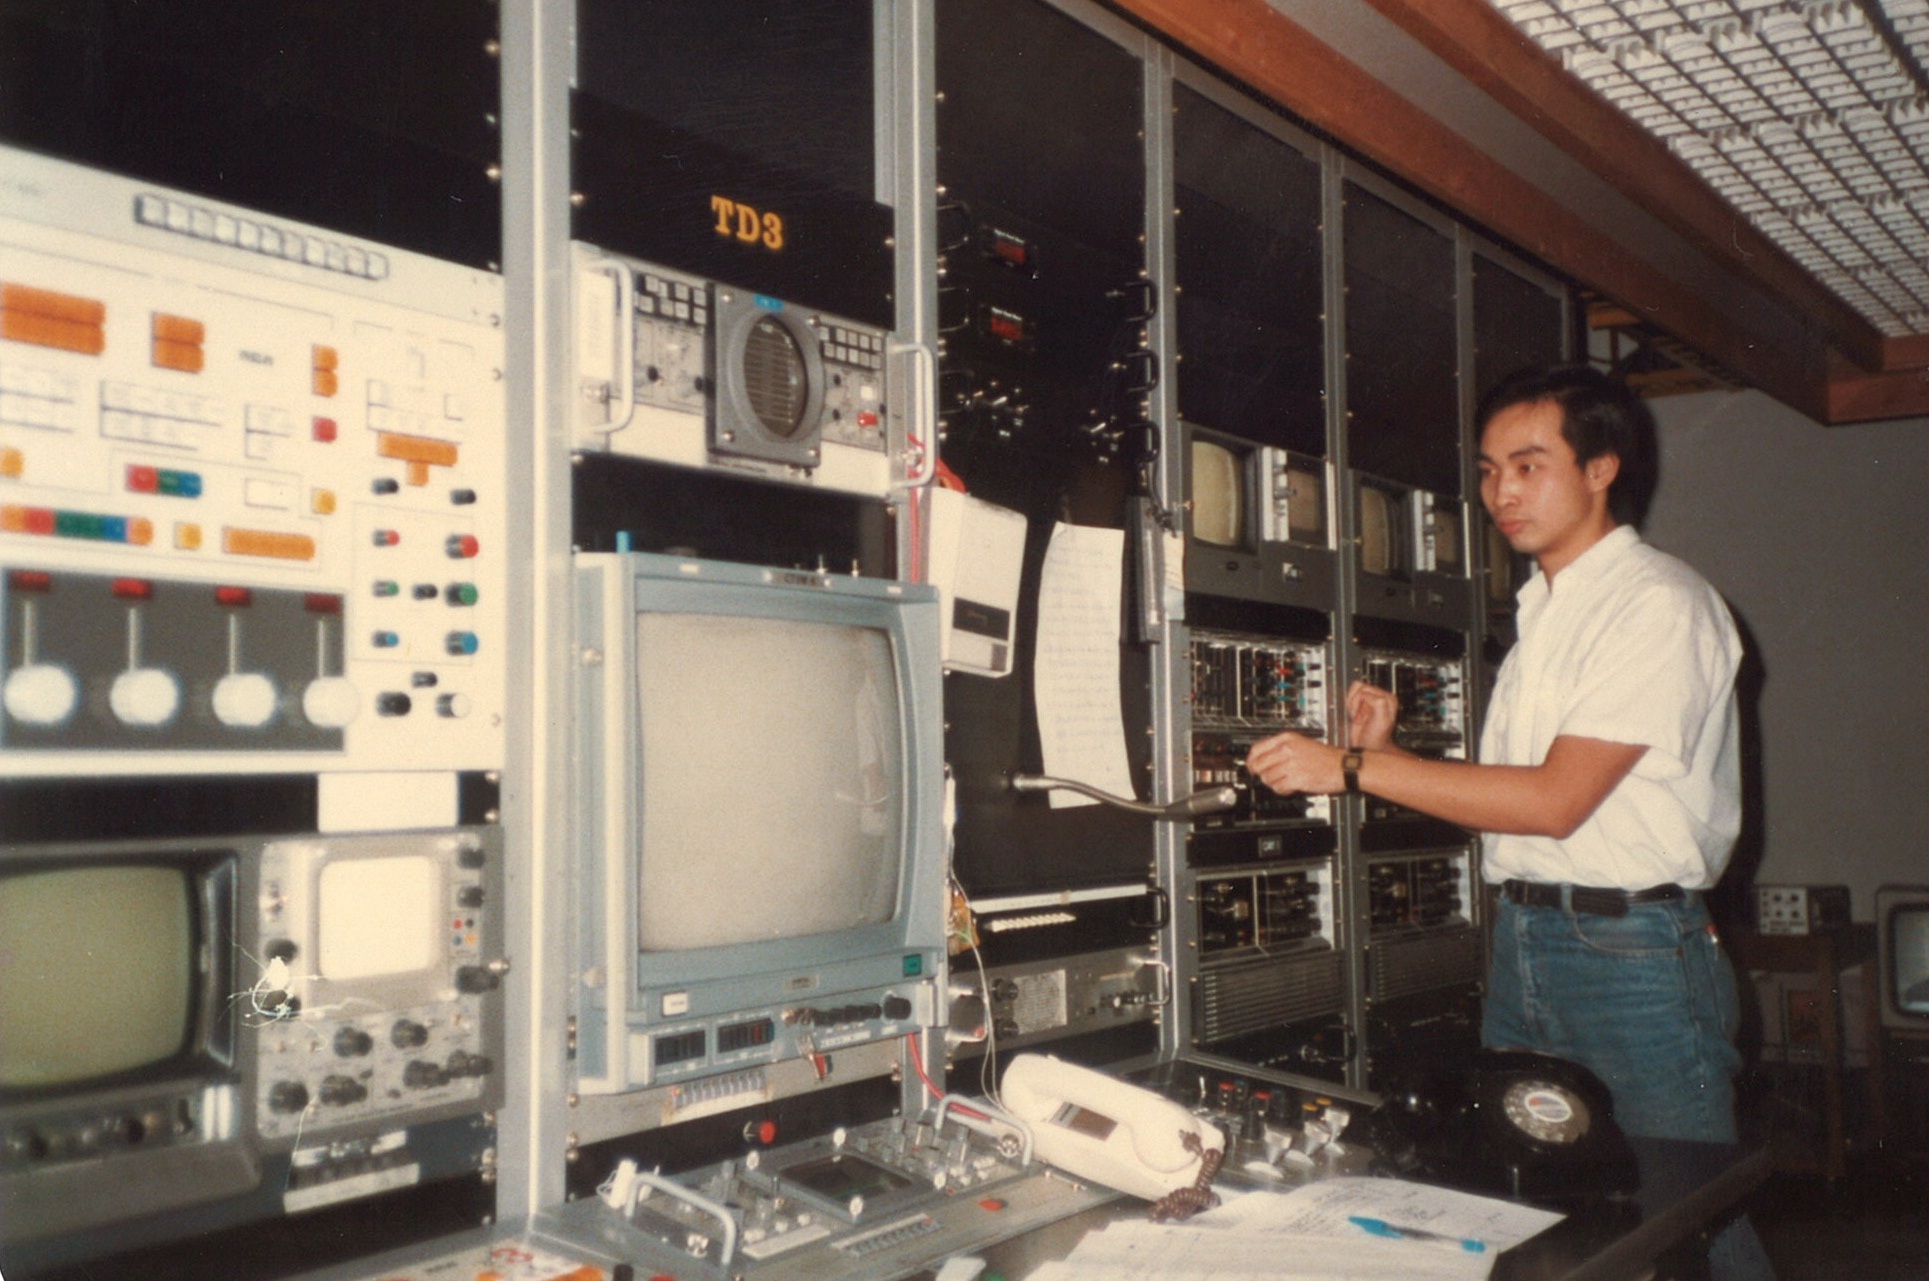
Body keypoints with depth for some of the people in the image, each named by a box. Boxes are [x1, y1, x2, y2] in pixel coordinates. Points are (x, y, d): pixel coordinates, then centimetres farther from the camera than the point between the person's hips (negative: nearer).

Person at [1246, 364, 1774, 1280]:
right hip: (1522, 940, 8)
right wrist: (1386, 755, -1)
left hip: (1632, 949, -7)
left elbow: (1556, 800, -18)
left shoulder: (1660, 604, -10)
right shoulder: (1541, 612, 16)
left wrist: (1353, 768, -17)